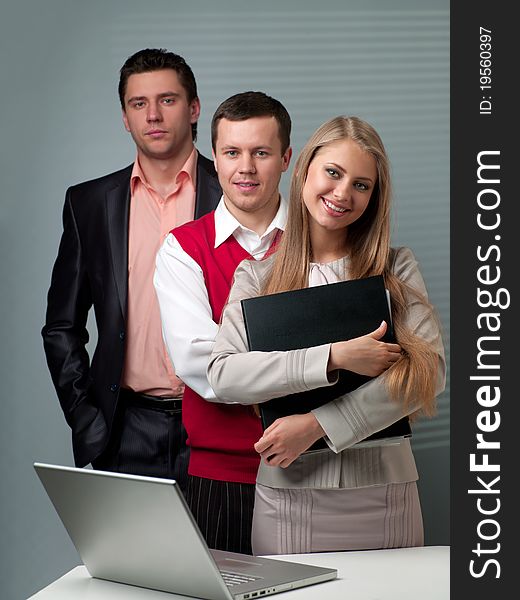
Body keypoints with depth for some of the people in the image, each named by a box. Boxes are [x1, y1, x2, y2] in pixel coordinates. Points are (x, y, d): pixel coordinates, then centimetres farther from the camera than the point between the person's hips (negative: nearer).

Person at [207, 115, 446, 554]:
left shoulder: (397, 269, 5)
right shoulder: (257, 275, 6)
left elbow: (429, 370, -7)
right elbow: (223, 375, -8)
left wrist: (318, 423, -14)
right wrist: (333, 358, -18)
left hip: (381, 493, 0)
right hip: (287, 496, 0)